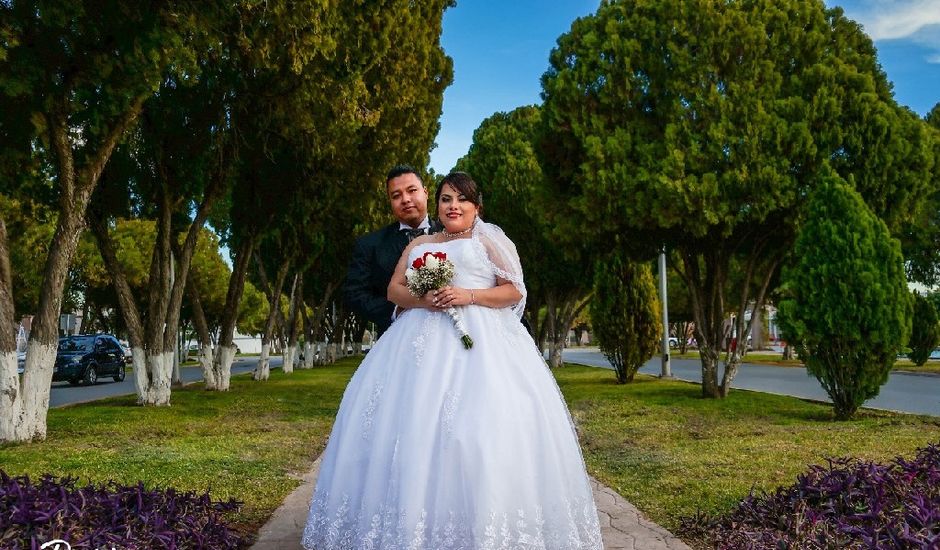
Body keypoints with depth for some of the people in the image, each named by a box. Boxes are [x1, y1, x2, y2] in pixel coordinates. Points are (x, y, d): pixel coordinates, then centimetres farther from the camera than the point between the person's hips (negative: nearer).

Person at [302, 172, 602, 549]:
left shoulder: (489, 241, 12)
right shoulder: (419, 245, 23)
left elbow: (514, 291, 3)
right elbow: (394, 290, 14)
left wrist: (469, 295, -12)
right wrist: (422, 299, -8)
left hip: (478, 338, -3)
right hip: (423, 340, 4)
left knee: (480, 424, -16)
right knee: (413, 421, -7)